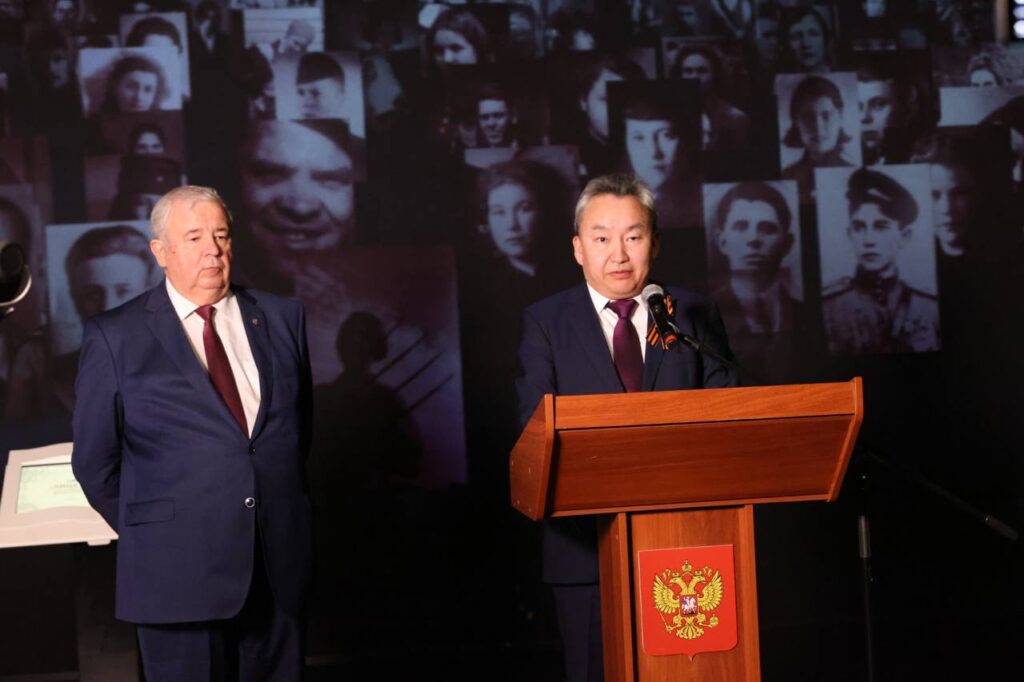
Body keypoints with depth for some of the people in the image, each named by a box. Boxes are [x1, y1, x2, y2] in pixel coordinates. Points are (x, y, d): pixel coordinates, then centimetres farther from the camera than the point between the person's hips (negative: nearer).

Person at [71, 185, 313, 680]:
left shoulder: (281, 318, 8)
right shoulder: (115, 336, -2)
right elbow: (94, 461, 3)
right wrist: (145, 532, 8)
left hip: (281, 564, 3)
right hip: (177, 567, -3)